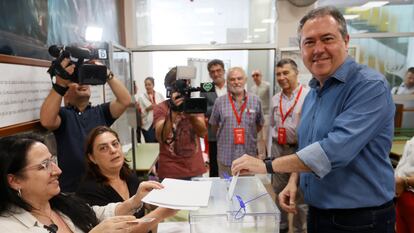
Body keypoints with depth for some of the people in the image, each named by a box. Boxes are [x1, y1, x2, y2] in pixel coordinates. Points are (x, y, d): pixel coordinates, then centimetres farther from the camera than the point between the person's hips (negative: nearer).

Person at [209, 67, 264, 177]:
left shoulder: (256, 101, 1)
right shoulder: (220, 101, -2)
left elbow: (259, 124, 13)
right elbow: (214, 125, 9)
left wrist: (248, 136, 9)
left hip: (249, 156, 1)